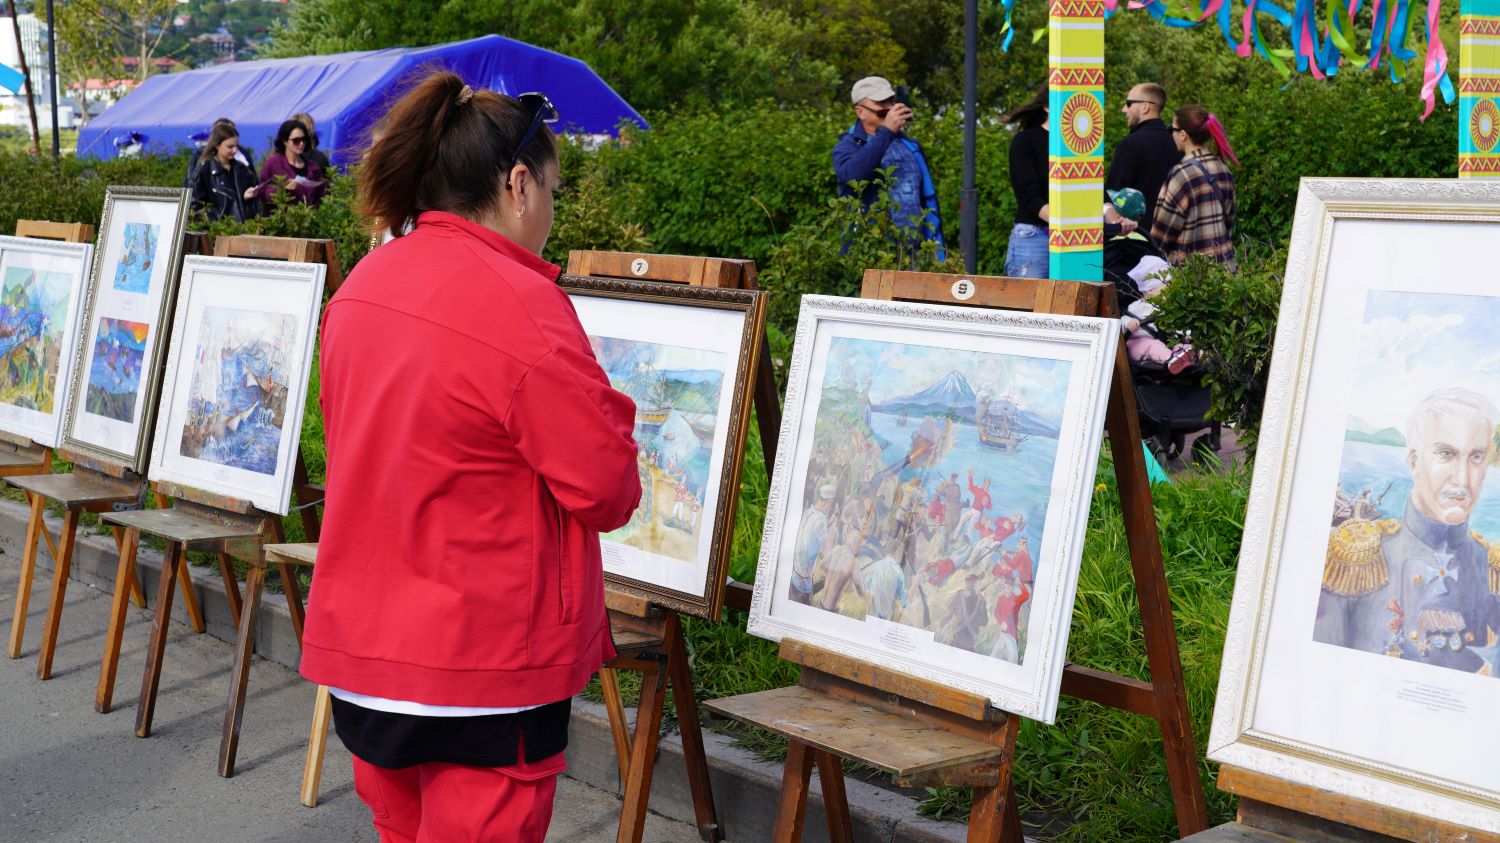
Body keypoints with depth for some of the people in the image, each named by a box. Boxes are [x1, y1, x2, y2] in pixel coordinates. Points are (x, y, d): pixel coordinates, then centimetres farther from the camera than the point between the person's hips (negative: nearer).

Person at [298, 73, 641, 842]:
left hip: (360, 644, 8)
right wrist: (603, 413, 5)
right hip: (483, 665, -8)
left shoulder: (364, 284, 4)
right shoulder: (522, 305, -20)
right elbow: (608, 494, -16)